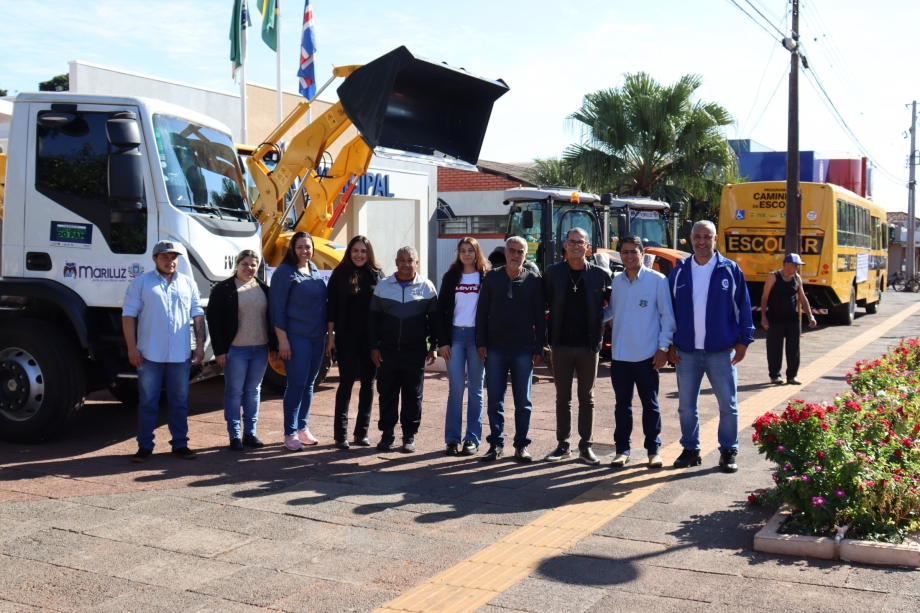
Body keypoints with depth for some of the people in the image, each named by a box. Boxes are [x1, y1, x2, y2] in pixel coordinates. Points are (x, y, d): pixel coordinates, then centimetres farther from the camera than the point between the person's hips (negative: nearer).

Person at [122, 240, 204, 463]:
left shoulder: (188, 283, 11)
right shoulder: (141, 283, 1)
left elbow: (198, 315, 11)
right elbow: (128, 315, -2)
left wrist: (200, 345, 3)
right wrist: (132, 347, -9)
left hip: (181, 355, 2)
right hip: (150, 354, -2)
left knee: (179, 402, 9)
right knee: (148, 402, 4)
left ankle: (180, 444, 16)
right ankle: (144, 446, 12)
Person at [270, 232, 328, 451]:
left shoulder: (315, 270, 11)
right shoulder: (284, 272, -9)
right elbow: (277, 308, -12)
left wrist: (327, 333, 14)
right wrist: (282, 339, -16)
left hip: (317, 337, 6)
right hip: (296, 337, -6)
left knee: (309, 384, 12)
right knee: (296, 384, -4)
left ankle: (303, 428, 23)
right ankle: (290, 433, 5)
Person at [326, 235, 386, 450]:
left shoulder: (377, 274, 4)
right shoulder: (340, 273, 1)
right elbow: (332, 306, 1)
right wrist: (330, 336, -4)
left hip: (371, 337, 2)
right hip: (346, 337, -2)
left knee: (368, 383, 6)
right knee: (346, 382, -1)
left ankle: (362, 432, 15)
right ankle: (340, 433, 5)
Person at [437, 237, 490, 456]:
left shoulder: (486, 277, 4)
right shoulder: (451, 277, 8)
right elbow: (441, 310, 6)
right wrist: (443, 341, -2)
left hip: (477, 335, -1)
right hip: (455, 335, 1)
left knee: (475, 390, 4)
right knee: (455, 389, 0)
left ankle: (473, 439, 8)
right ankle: (452, 439, 3)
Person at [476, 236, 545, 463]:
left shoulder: (534, 280, 2)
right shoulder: (492, 277, 5)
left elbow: (539, 316, 3)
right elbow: (482, 311, 5)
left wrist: (539, 348, -2)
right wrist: (481, 342, -2)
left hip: (524, 349, -1)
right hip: (495, 348, 1)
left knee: (523, 402, 5)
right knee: (495, 400, 5)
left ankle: (521, 446, 13)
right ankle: (496, 444, 14)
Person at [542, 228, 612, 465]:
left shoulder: (600, 275, -1)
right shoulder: (553, 272, 2)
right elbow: (543, 302, 5)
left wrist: (599, 324, -4)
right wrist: (549, 334, -1)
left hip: (589, 345, -1)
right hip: (561, 344, 1)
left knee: (586, 398, 7)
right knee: (562, 398, 8)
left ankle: (586, 446, 15)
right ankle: (563, 445, 17)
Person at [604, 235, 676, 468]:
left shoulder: (657, 280, -6)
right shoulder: (615, 281, 7)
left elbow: (667, 315, -5)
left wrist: (663, 347, -8)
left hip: (646, 355, -4)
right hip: (619, 354, 4)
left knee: (650, 404, 7)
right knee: (622, 404, 10)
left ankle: (653, 449, 18)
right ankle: (622, 449, 18)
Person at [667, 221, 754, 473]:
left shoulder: (730, 270, 0)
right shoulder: (679, 272, 5)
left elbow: (743, 307, 1)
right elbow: (669, 309, 7)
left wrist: (743, 341, -4)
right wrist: (670, 344, 3)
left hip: (721, 350, -2)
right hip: (686, 351, 2)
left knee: (728, 404, 4)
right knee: (686, 405, 8)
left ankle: (729, 452, 16)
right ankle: (690, 449, 21)